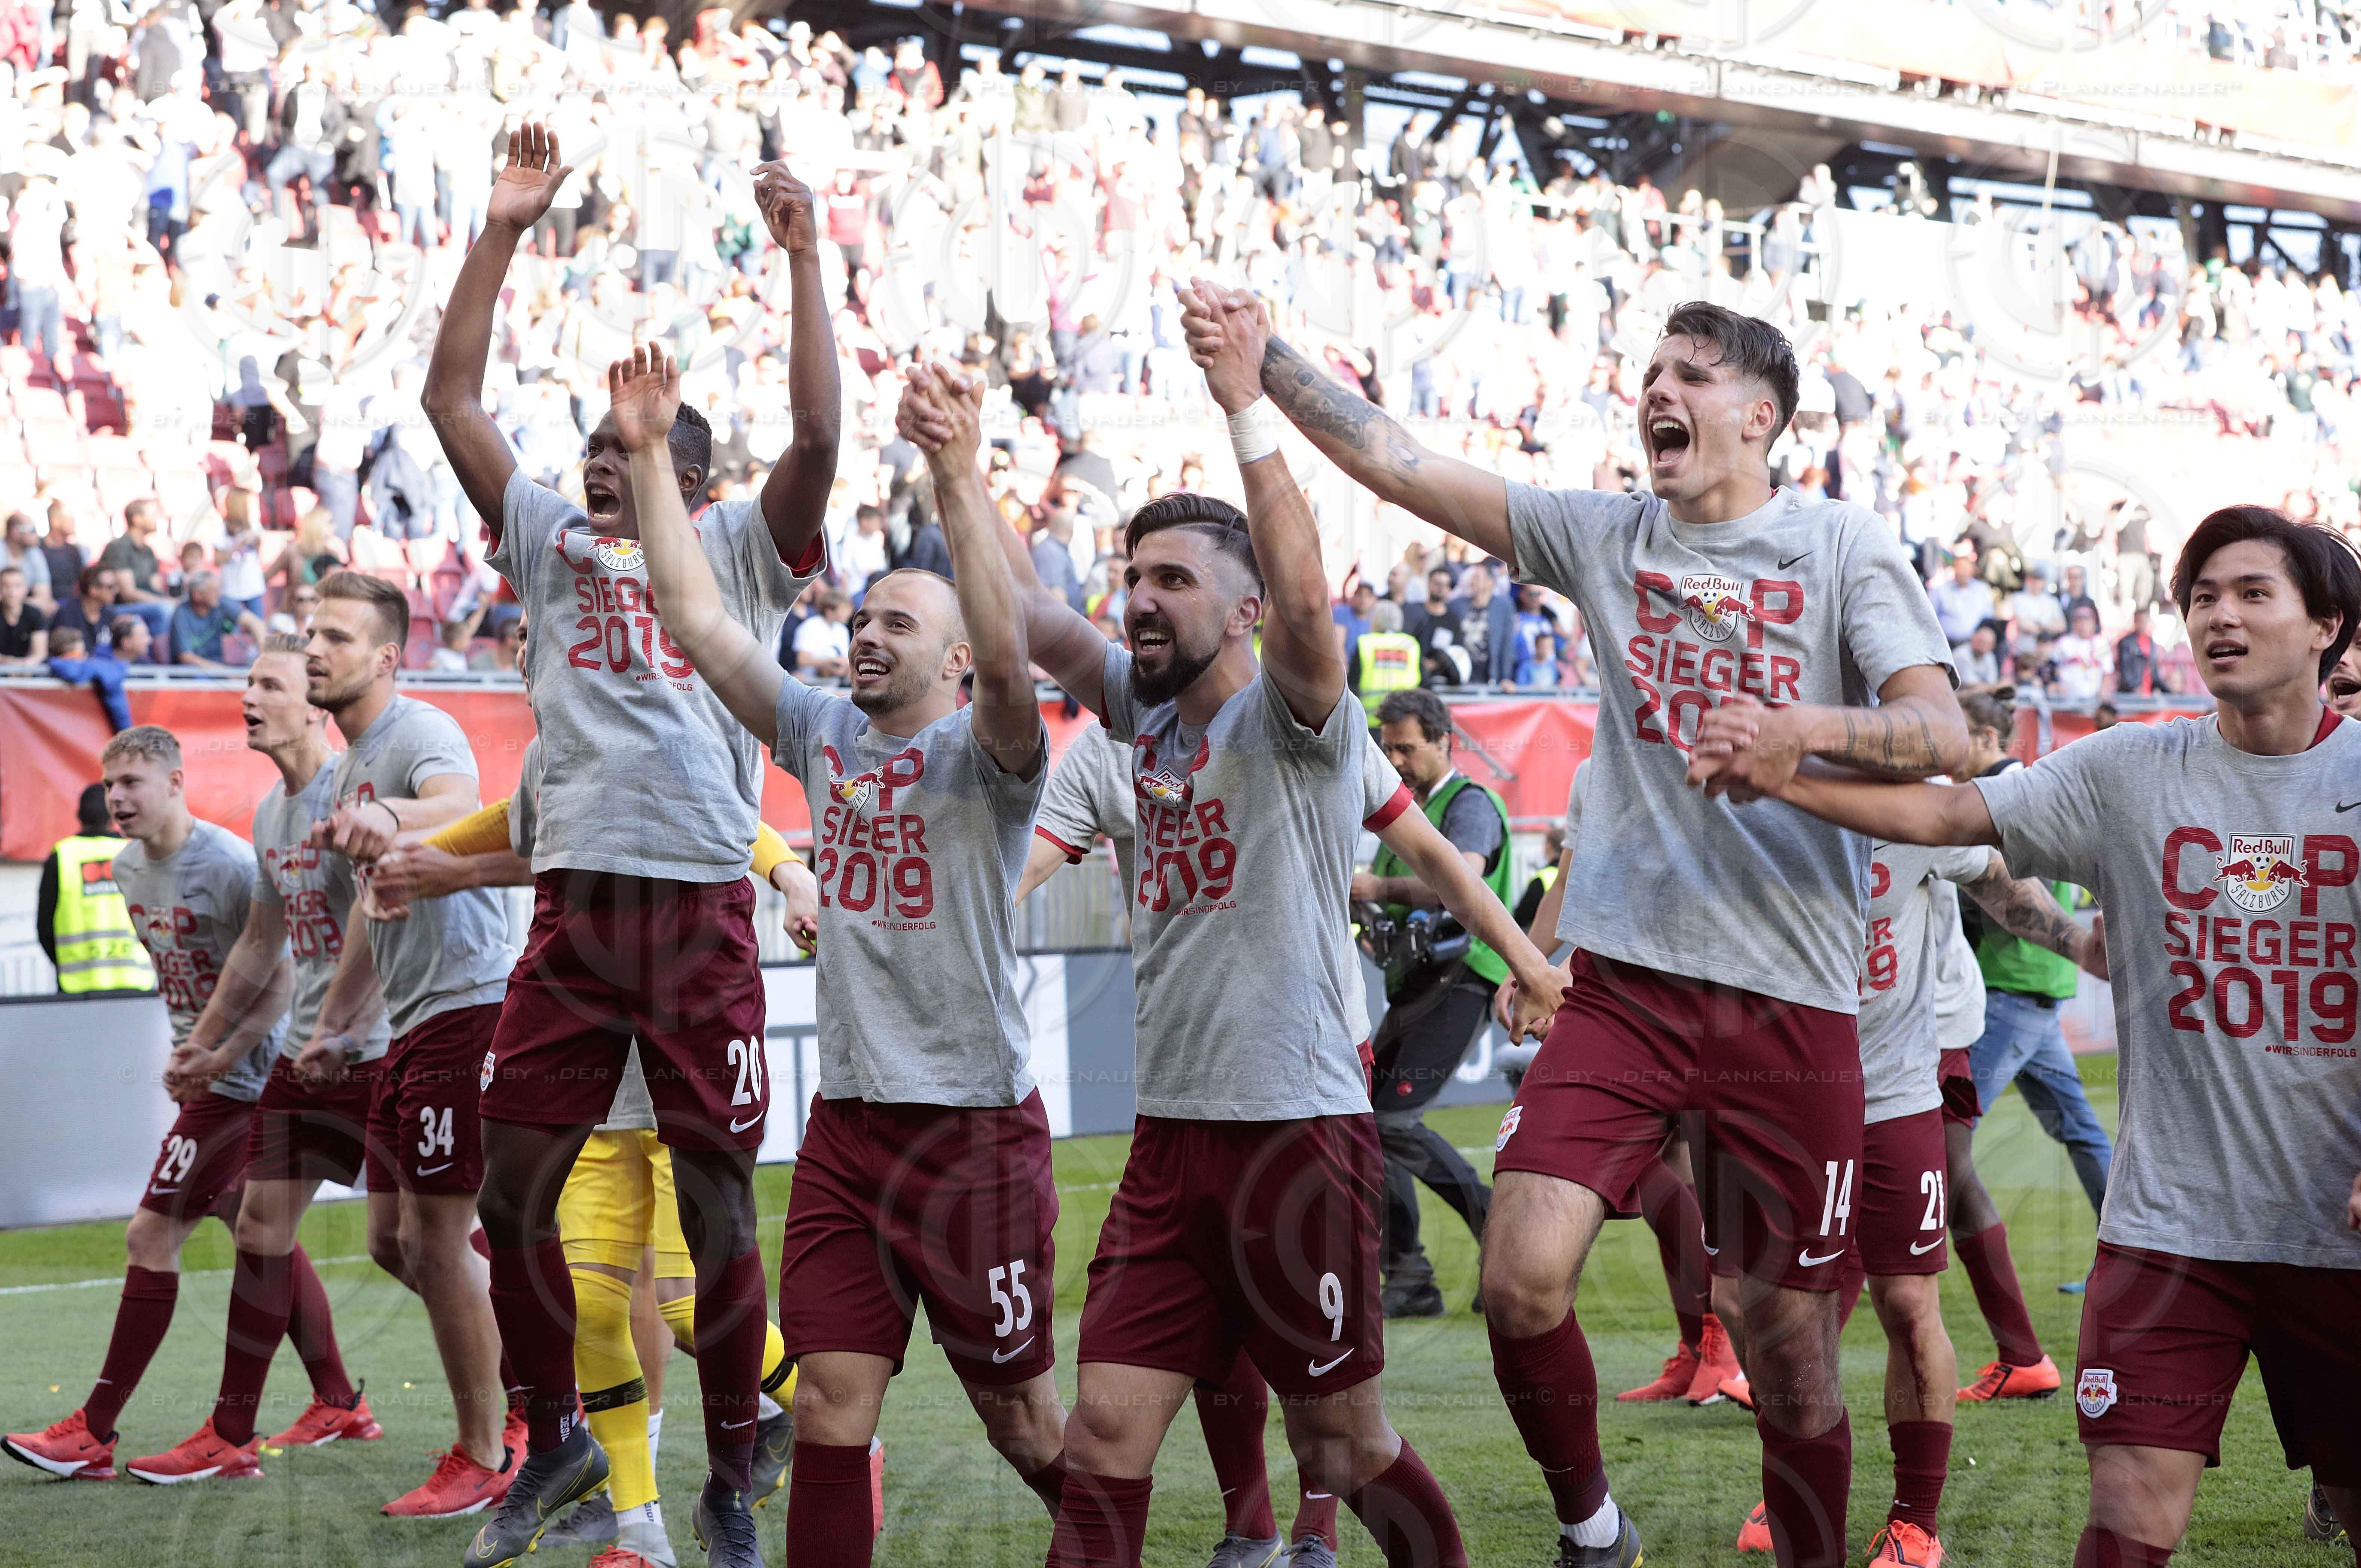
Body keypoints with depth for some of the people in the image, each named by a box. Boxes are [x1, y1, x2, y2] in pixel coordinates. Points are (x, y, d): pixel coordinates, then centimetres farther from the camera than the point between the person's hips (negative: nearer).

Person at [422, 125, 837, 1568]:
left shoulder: (738, 553, 6)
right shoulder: (554, 542, 16)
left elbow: (818, 436, -10)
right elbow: (452, 396, 10)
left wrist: (804, 257, -12)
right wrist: (506, 230, 5)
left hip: (701, 909, -4)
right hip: (573, 904, 4)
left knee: (719, 1204, 0)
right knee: (515, 1187, 4)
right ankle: (557, 1443, 23)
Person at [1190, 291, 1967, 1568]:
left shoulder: (1839, 546, 1)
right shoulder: (1607, 537, 10)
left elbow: (1943, 737, -9)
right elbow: (1394, 461, 6)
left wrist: (1810, 725, -26)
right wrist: (1262, 361, -4)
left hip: (1792, 1004, -2)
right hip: (1625, 980, 2)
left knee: (1791, 1352, 4)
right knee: (1521, 1279, -13)